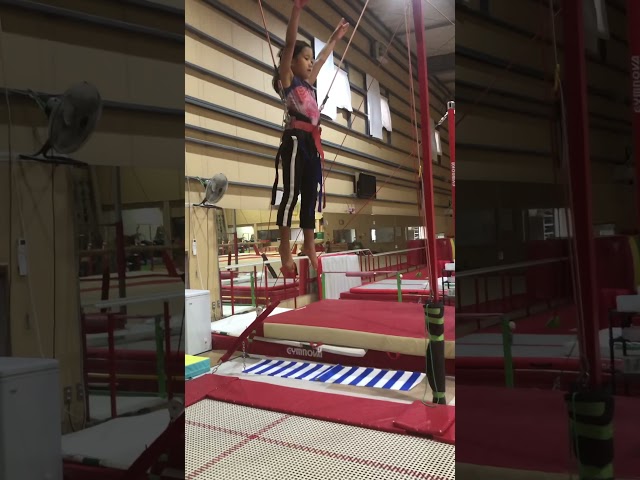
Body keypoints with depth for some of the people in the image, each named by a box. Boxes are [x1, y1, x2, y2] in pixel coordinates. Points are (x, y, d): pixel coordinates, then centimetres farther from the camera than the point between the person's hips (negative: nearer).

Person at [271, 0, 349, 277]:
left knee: (311, 194, 9)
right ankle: (285, 249, -4)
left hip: (313, 141, 8)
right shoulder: (287, 79, 1)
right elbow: (290, 43, -9)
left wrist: (336, 38, 43)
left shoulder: (308, 83, 21)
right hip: (295, 140, -8)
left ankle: (309, 246, 16)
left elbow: (323, 58, 35)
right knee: (291, 194, -7)